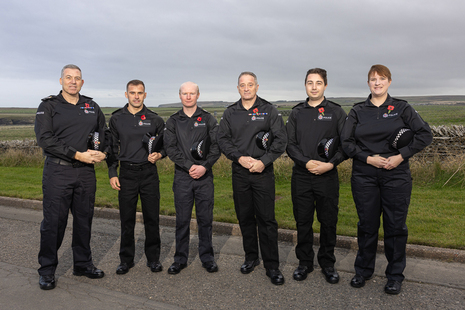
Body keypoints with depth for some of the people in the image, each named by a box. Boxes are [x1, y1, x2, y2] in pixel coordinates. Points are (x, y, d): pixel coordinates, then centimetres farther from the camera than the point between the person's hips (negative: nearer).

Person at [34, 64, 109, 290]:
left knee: (84, 219, 12)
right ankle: (47, 270, 17)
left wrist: (103, 153, -1)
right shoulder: (48, 106, 0)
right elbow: (45, 139, -11)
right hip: (57, 172, -4)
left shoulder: (92, 107, 13)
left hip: (86, 172, 4)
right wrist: (78, 155, -17)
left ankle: (83, 264, 27)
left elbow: (105, 134, 19)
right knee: (54, 221, 1)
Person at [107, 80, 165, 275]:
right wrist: (112, 173, 2)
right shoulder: (116, 119, 6)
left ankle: (153, 258, 19)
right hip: (127, 173, 1)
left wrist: (158, 155, -11)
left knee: (152, 218, 4)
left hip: (149, 173, 0)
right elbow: (112, 148, 8)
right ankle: (126, 259, 21)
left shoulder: (155, 120, 4)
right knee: (127, 219, 6)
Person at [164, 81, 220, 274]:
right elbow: (170, 148, -2)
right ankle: (180, 259, 20)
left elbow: (216, 147, 0)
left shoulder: (208, 119, 6)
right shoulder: (173, 121, 8)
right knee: (182, 219, 7)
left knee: (205, 218, 6)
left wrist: (204, 166, -14)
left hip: (205, 176, 0)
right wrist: (189, 166, -13)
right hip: (182, 176, 1)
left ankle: (207, 258, 21)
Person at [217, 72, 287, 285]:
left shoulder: (269, 110, 2)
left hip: (263, 172, -3)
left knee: (267, 219, -2)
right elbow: (223, 139, 5)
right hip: (239, 172, 3)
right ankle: (251, 257, 29)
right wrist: (240, 158, -10)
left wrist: (263, 161, -13)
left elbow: (281, 139, -2)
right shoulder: (230, 112, 9)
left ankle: (272, 266, 10)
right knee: (245, 217, 12)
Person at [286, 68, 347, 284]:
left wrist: (330, 164, -13)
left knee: (328, 222, 7)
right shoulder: (297, 113, 9)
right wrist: (306, 162, -11)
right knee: (303, 221, 8)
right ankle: (305, 262, 24)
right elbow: (290, 144, 4)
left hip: (327, 177, -1)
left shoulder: (336, 112, 4)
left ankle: (327, 264, 24)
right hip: (301, 176, 2)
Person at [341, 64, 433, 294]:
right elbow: (346, 142, 1)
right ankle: (363, 270, 25)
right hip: (364, 177, 1)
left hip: (396, 176, -1)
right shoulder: (358, 111, 6)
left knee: (395, 226, 6)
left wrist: (401, 156, -11)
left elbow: (425, 135, -1)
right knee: (367, 224, 8)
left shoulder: (402, 108, 4)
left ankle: (395, 275, 22)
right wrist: (368, 158, -12)